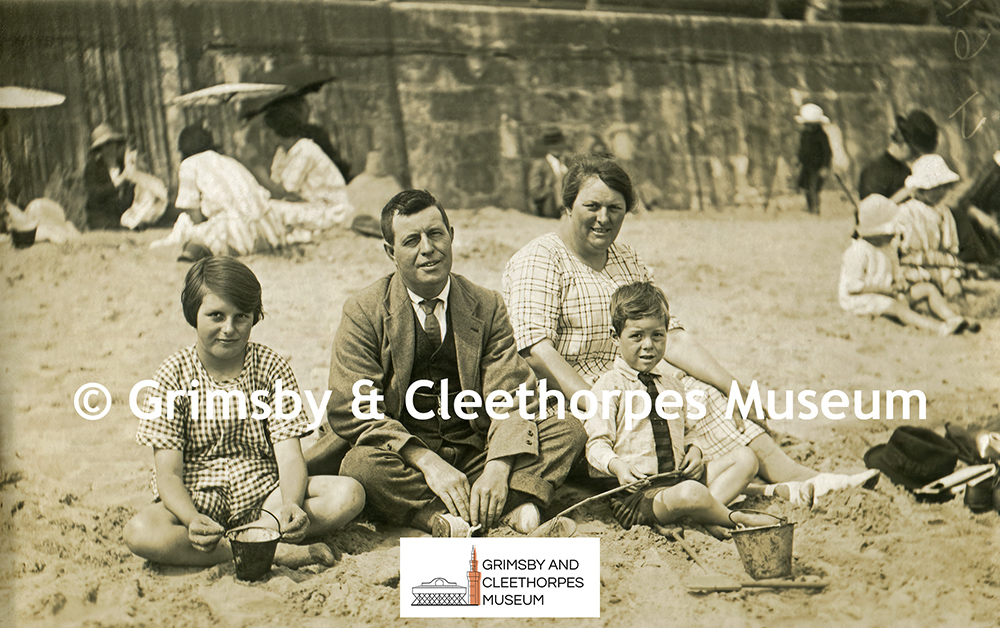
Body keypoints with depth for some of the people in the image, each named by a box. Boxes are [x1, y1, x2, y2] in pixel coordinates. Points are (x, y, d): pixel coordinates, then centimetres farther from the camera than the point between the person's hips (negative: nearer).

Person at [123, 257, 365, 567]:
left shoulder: (272, 368, 0)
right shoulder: (174, 376, -5)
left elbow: (289, 455, -7)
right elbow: (168, 474, -10)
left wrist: (291, 506, -31)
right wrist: (193, 521, -32)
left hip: (264, 495, 2)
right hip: (197, 501, -1)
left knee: (349, 493, -22)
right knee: (139, 533, -35)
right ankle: (278, 553, -32)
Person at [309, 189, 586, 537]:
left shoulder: (487, 306, 5)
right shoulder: (364, 312, -3)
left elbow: (511, 399, -2)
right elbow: (351, 410, -12)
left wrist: (499, 467, -23)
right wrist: (428, 463, -24)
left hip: (475, 453, 3)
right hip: (405, 458, -3)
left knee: (568, 432, -16)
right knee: (361, 465, -34)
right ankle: (508, 508, -38)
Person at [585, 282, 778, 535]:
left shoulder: (671, 385, 19)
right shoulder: (608, 387, -5)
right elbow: (597, 444, -10)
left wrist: (693, 450, 4)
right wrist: (617, 466, -31)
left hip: (680, 476, 8)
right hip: (635, 489, -8)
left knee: (745, 458, -1)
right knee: (689, 494, -39)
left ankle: (706, 515, -20)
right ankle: (733, 518, -8)